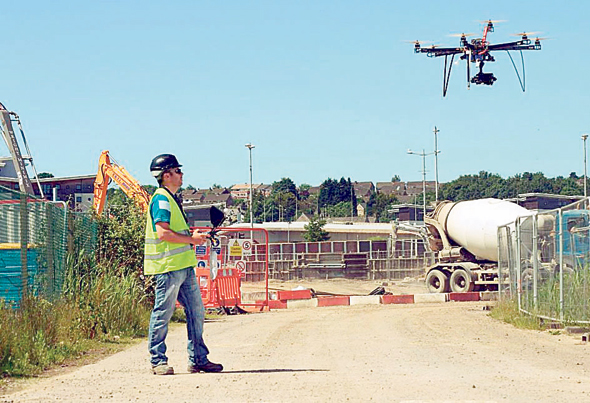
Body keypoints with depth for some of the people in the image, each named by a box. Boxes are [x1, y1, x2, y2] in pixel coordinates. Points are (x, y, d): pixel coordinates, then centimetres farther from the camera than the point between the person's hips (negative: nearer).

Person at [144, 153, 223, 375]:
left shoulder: (171, 199, 21)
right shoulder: (161, 199, -11)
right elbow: (163, 233, -21)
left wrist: (193, 236, 15)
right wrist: (192, 239, -14)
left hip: (184, 265, 10)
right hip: (168, 266, -10)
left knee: (196, 312, 9)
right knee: (163, 313, -4)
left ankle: (198, 359, 14)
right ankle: (158, 361, 2)